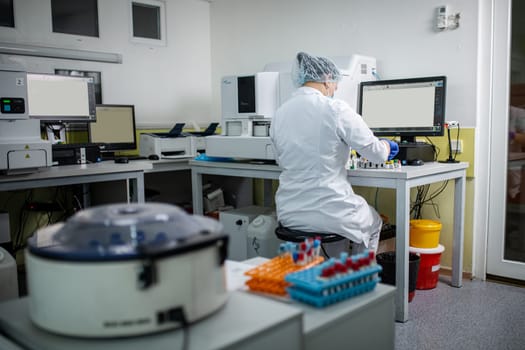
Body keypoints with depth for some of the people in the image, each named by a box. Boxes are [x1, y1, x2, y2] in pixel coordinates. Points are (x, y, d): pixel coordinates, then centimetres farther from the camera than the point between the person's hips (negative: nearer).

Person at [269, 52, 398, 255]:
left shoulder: (280, 113, 1)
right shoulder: (335, 109, -15)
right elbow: (376, 153, -8)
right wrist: (386, 146, 17)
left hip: (288, 213, 6)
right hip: (327, 213, -5)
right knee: (373, 222, 29)